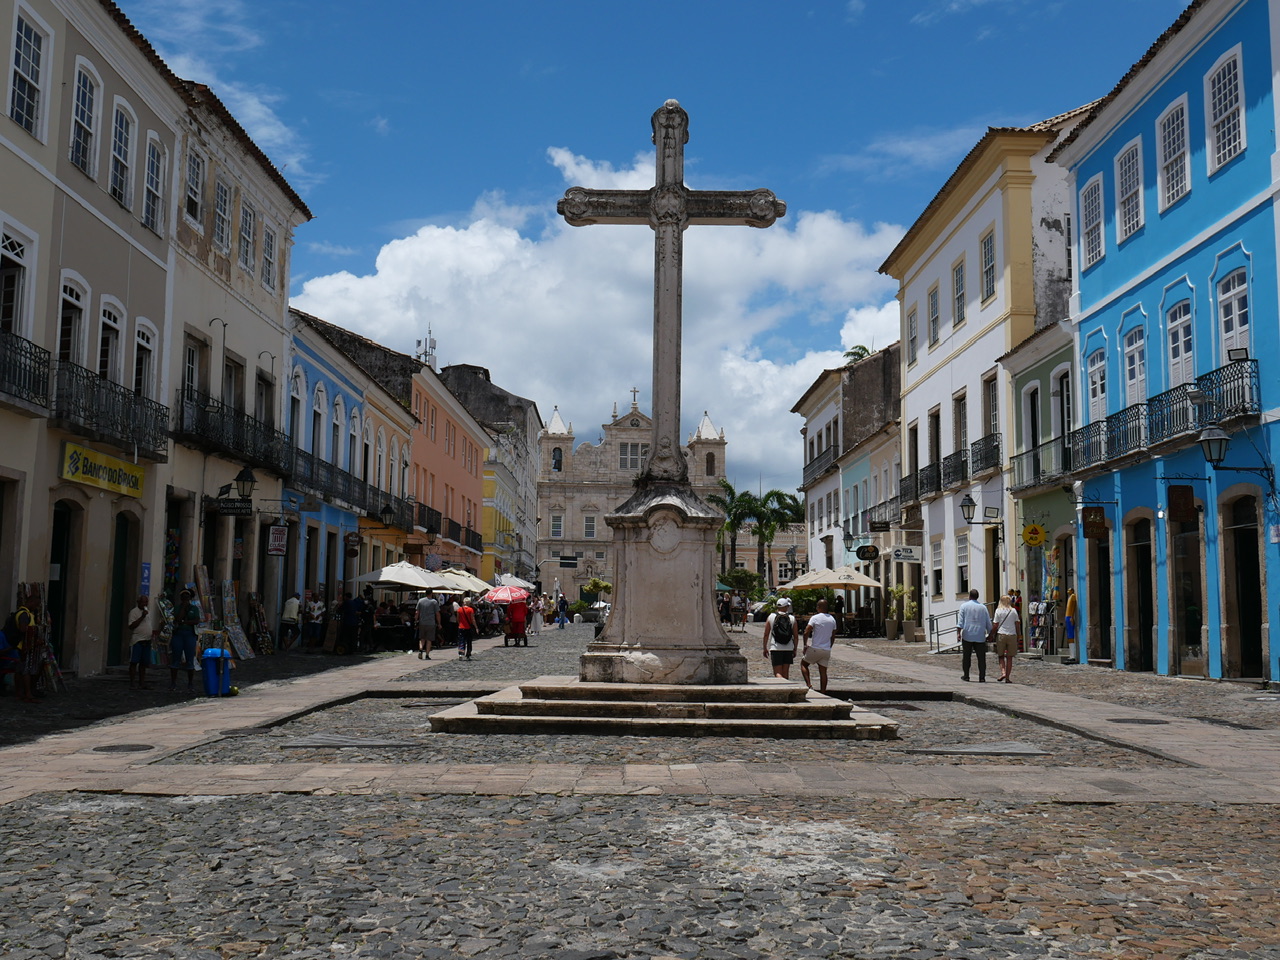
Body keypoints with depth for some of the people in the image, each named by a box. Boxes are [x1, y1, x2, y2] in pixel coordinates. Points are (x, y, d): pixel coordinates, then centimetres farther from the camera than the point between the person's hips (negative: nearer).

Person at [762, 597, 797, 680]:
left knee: (777, 672, -5)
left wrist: (765, 648, 7)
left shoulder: (771, 617, 0)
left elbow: (766, 634, -1)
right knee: (785, 672, 13)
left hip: (775, 649, -2)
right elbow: (795, 636, 2)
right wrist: (795, 650, 13)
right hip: (788, 649, 2)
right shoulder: (792, 619, 2)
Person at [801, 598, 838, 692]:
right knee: (823, 671, 8)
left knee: (803, 663, 13)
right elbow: (833, 636, 15)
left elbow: (806, 632, -14)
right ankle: (823, 692, 5)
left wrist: (805, 645, -3)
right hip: (826, 650, 5)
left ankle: (809, 685, -2)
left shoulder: (815, 618, -9)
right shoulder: (832, 619, 9)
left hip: (814, 648, -5)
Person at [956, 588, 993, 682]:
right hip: (980, 637, 1)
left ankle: (966, 675, 14)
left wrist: (958, 633, -9)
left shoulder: (964, 606, 2)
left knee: (967, 657, 9)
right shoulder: (983, 607, 8)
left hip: (967, 636, -1)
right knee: (981, 658, 0)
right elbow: (988, 624, 11)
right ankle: (982, 677, -6)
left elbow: (960, 621, -7)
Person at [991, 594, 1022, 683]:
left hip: (1001, 635, -1)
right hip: (1012, 635, 2)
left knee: (1001, 656, 10)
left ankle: (1003, 672, -9)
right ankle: (1007, 678, 5)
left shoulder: (998, 611, 0)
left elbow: (996, 626, -2)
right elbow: (1017, 624, 6)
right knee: (1009, 657, 6)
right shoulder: (1013, 611, 6)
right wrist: (1019, 636, 15)